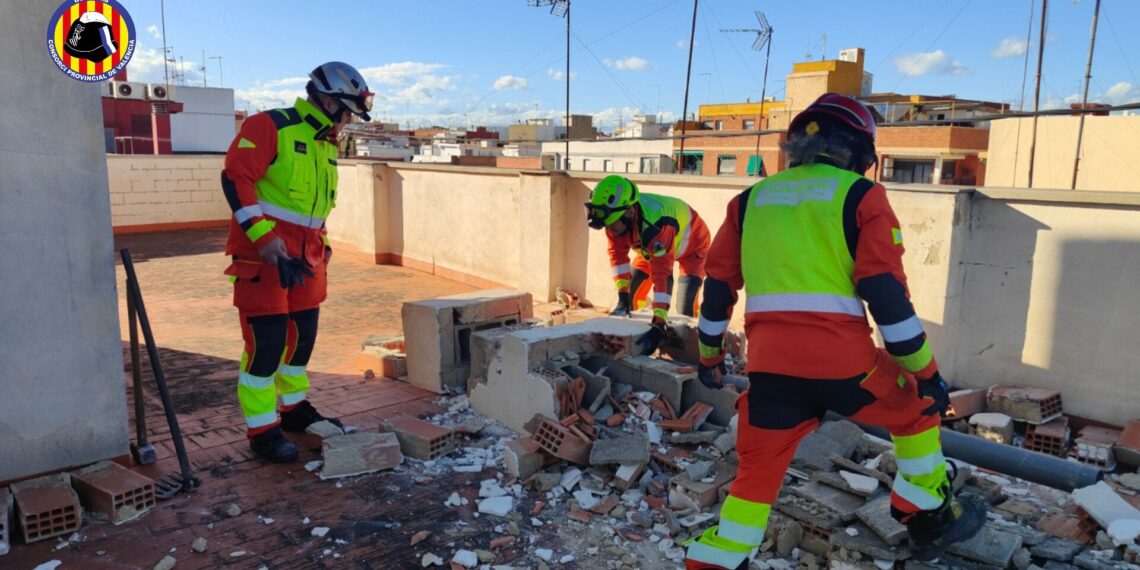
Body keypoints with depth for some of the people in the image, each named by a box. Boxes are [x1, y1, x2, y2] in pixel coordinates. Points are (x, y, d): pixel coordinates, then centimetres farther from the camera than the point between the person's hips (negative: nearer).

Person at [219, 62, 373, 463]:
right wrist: (262, 236, -23)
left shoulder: (328, 144, 16)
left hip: (306, 257, 9)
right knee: (266, 343, -5)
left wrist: (322, 241, 16)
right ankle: (262, 430, 7)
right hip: (264, 253, -8)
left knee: (302, 336, 15)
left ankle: (294, 408, 33)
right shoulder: (269, 127, -11)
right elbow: (236, 178, -18)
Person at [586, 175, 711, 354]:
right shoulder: (616, 217, -28)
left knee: (685, 308, -20)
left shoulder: (655, 225, -48)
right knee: (630, 294, 2)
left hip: (691, 245, -6)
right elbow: (617, 254, -15)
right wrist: (623, 296, -21)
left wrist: (659, 325, -55)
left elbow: (662, 275, -51)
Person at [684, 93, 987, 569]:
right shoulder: (860, 196, 2)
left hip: (769, 363, 3)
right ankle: (929, 520, 34)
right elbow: (887, 296, -5)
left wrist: (710, 355, 28)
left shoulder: (750, 200, 14)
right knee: (918, 408, 25)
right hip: (840, 360, -3)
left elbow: (718, 288, 16)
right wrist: (926, 372, 3)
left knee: (758, 470, 17)